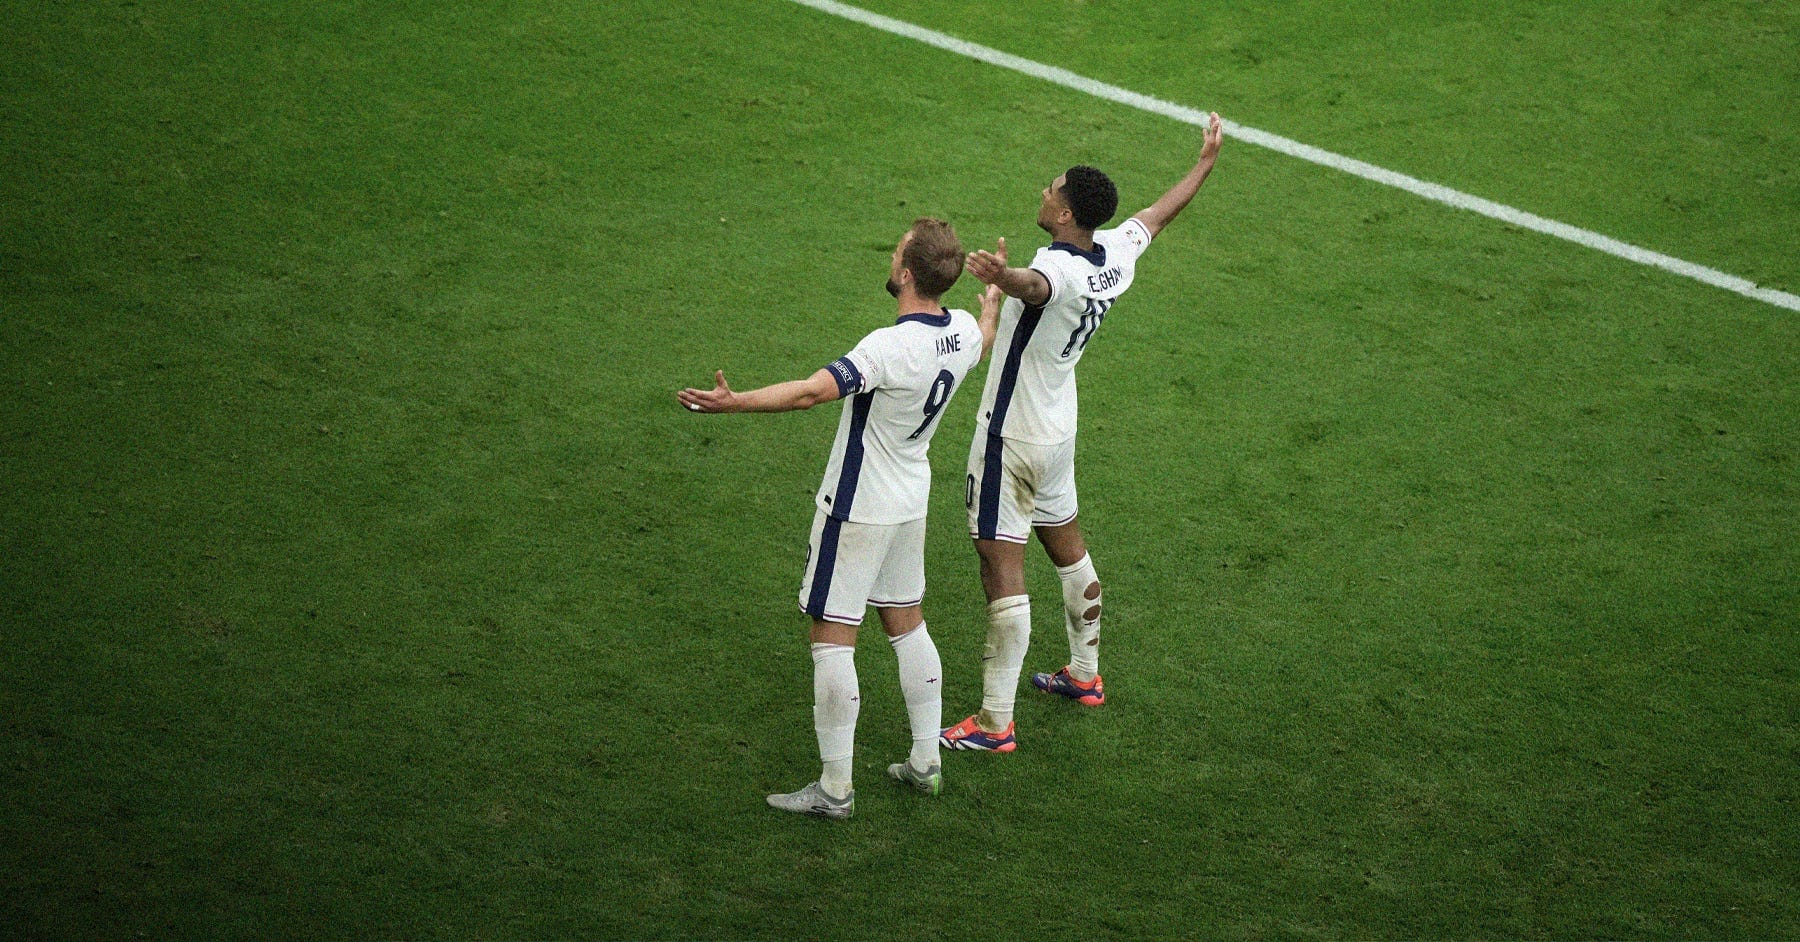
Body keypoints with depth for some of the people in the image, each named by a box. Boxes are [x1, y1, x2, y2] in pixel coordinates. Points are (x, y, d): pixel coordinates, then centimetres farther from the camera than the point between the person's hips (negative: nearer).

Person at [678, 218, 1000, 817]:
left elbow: (813, 391, -40)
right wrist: (994, 293, 43)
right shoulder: (963, 332, -3)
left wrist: (735, 403, -45)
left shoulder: (891, 347, -29)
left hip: (857, 510, -8)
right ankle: (926, 763, 30)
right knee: (907, 625, 21)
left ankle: (835, 790, 5)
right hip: (911, 504, 8)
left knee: (831, 639, 0)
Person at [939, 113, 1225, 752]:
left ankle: (995, 723, -4)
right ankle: (1085, 676, 42)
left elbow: (1034, 286, -54)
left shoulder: (1060, 269, -29)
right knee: (1067, 546, 25)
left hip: (1012, 438, -10)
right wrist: (1205, 164, 34)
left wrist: (1003, 275, -76)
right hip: (1058, 431, 10)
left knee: (1001, 566, -6)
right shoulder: (1117, 252, -2)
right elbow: (1160, 212, 18)